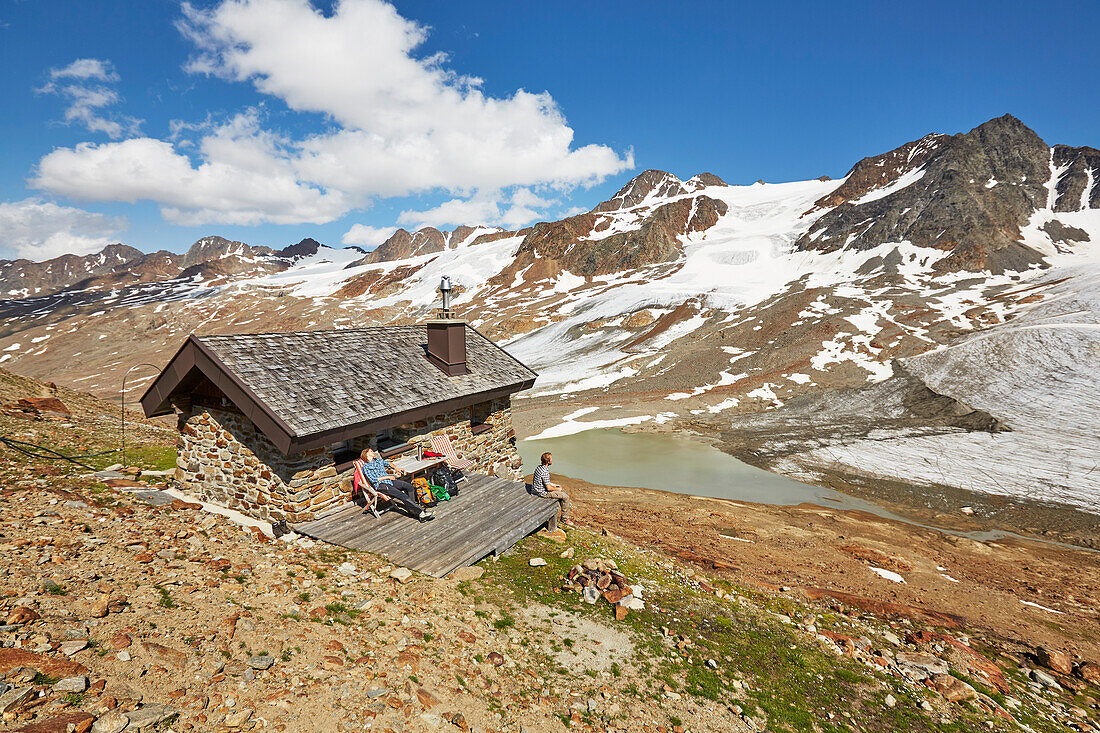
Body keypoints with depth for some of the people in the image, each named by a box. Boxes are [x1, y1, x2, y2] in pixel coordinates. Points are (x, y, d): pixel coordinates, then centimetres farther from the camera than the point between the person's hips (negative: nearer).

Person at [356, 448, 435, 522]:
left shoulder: (378, 460, 21)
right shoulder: (365, 467, 0)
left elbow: (388, 463, 37)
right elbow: (373, 479, -10)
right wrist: (387, 477, -8)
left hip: (389, 480, 7)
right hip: (381, 485, -7)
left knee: (410, 487, -14)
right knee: (403, 496, -24)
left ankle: (414, 511, -11)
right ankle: (421, 512, -27)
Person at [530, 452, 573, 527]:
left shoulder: (539, 467, 2)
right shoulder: (545, 472, -27)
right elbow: (548, 488, -23)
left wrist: (553, 485, 14)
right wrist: (557, 489, -5)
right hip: (543, 492, -10)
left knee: (563, 493, 19)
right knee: (565, 497, -6)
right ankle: (564, 519, 4)